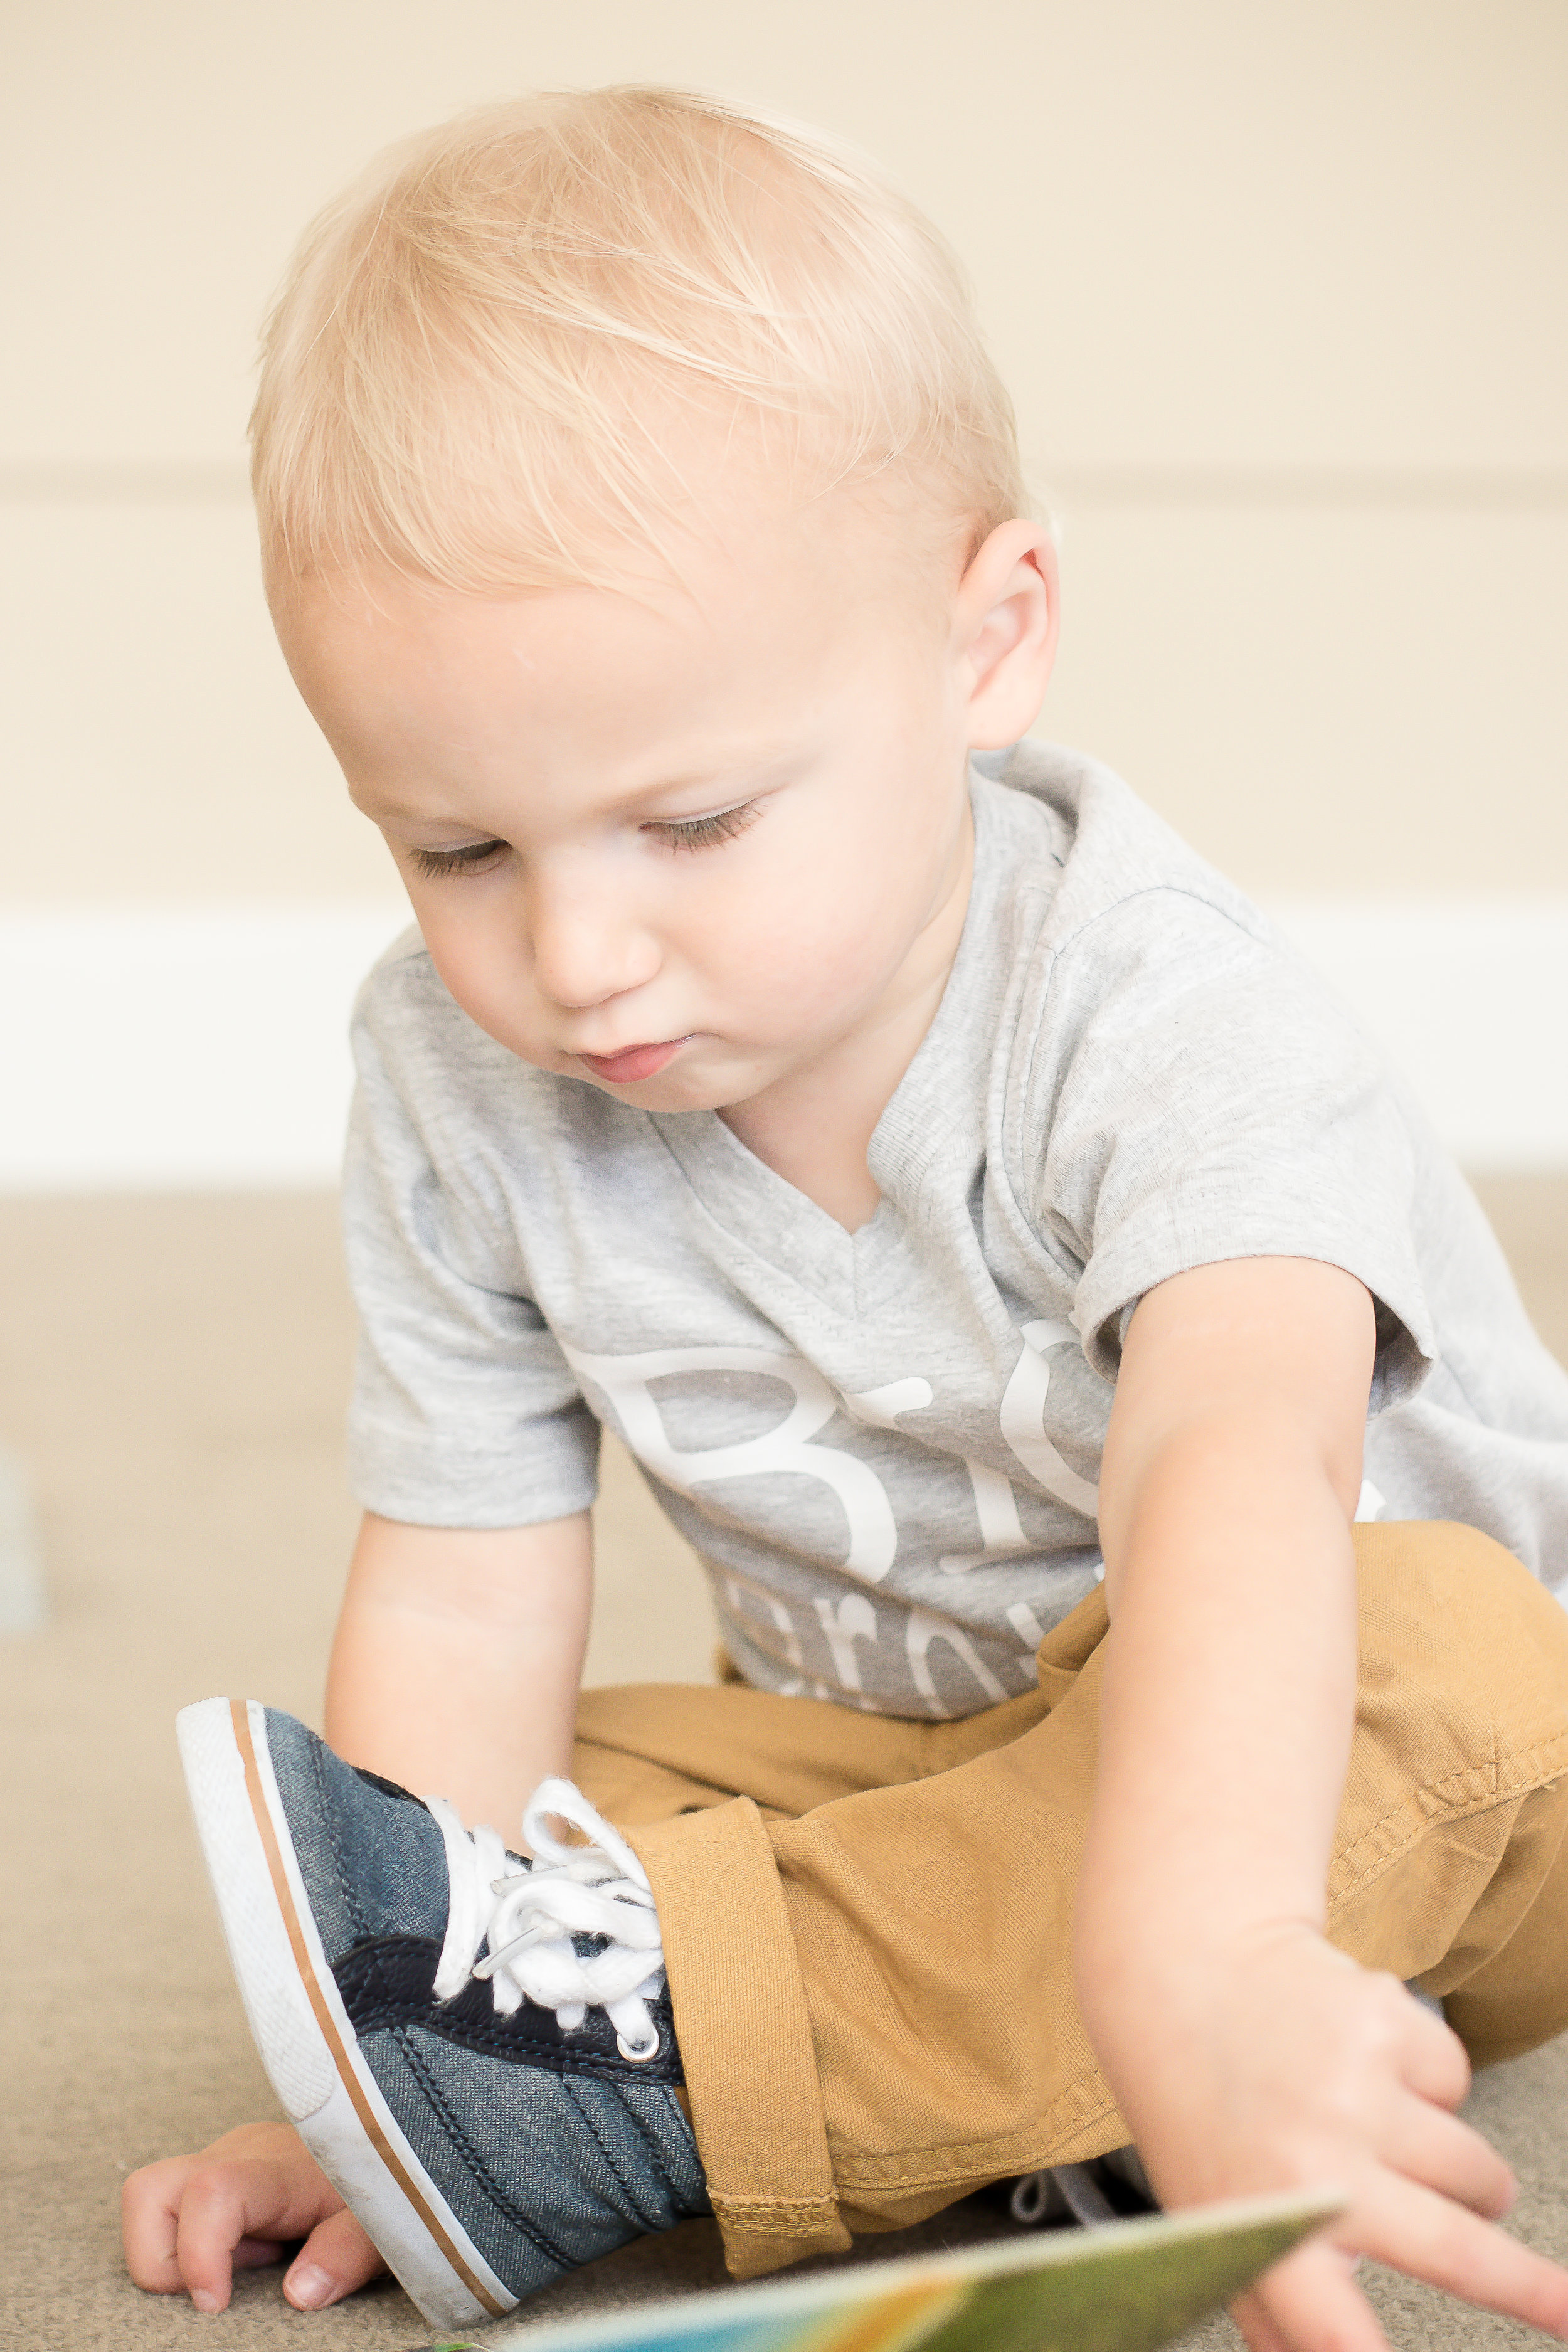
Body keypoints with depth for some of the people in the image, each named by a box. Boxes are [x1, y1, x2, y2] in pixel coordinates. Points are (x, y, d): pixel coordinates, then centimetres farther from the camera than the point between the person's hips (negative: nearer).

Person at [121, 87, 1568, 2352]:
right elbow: (465, 1592, -10)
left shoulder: (1145, 1004, -28)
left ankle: (645, 2045, -40)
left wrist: (1189, 1949, -66)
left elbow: (1228, 1454, -47)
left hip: (1312, 1756, -4)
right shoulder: (459, 1080, -12)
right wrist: (395, 1996, -23)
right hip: (897, 1750, 4)